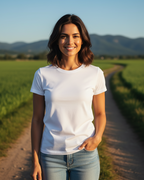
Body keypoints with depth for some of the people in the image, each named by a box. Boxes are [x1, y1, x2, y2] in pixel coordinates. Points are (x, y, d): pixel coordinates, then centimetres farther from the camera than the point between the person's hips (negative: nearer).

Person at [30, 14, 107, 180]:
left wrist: (97, 137, -12)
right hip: (52, 156, 0)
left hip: (85, 154, 0)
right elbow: (37, 119, 1)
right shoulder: (42, 75, -3)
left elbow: (100, 113, 7)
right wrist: (35, 161, 1)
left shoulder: (95, 74, -2)